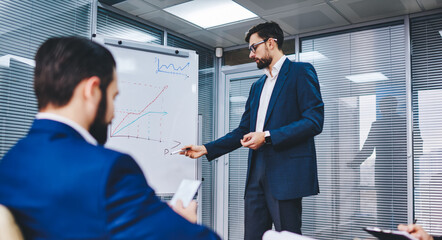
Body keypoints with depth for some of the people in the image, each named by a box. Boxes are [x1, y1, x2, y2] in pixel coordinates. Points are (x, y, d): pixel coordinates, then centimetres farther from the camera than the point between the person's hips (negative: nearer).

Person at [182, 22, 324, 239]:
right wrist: (206, 149, 15)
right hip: (257, 174, 7)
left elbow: (314, 121, -11)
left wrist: (267, 136, -15)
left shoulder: (300, 72, 1)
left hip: (285, 173, -7)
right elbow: (243, 131, 23)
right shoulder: (257, 86, 23)